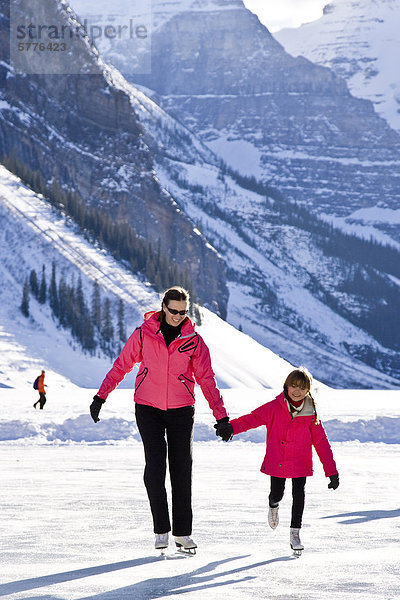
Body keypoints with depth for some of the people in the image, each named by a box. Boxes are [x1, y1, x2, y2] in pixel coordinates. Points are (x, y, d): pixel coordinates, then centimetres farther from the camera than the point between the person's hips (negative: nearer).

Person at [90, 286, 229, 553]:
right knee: (155, 466, -10)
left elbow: (206, 378, 1)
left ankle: (183, 533, 8)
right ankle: (161, 529, -2)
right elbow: (122, 365, 5)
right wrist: (101, 396, 2)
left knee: (182, 470, 0)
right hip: (148, 408, -1)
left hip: (181, 410, 1)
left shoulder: (193, 340, -1)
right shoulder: (144, 334, -3)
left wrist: (221, 415, -4)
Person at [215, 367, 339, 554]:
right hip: (277, 462, 0)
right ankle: (273, 506, 45)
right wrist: (231, 427, -32)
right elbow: (253, 418, -14)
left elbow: (321, 443, -1)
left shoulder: (311, 415, -5)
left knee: (298, 495, -5)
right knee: (277, 494, 7)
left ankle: (295, 532, 9)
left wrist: (331, 471, -3)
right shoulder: (275, 408, -6)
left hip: (300, 463, 0)